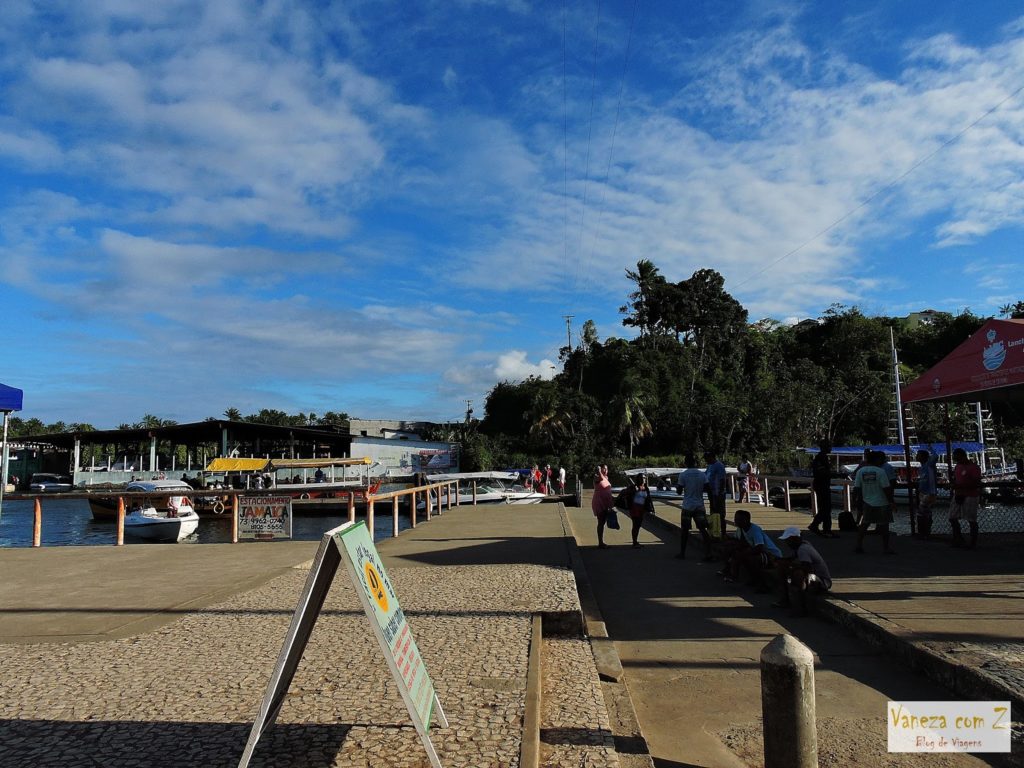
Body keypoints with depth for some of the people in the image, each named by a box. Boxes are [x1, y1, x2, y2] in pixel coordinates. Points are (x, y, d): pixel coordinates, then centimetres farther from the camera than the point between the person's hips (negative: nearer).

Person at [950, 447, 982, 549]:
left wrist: (961, 486, -24)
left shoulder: (974, 467, -13)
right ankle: (958, 540, 19)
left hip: (970, 497, -8)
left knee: (972, 520, 0)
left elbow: (977, 484, -18)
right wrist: (953, 487, 2)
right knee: (952, 518, 8)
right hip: (958, 496, 8)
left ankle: (973, 543, 10)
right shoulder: (957, 467, 12)